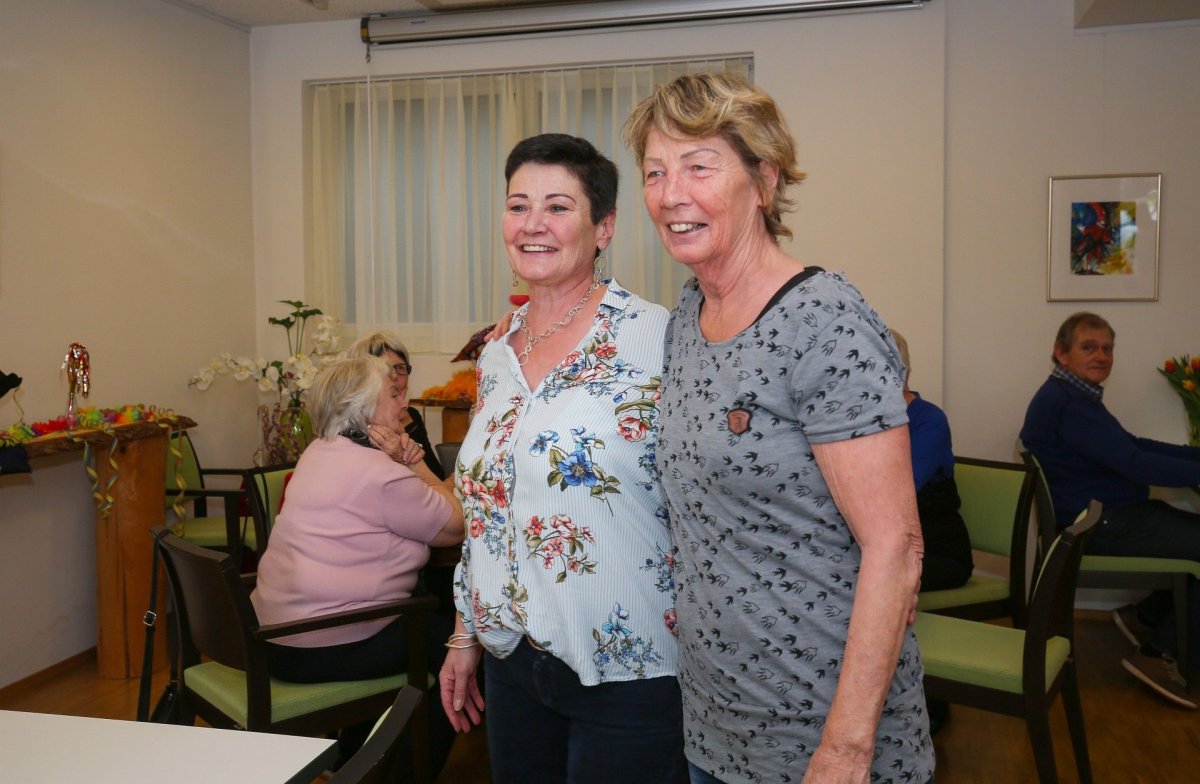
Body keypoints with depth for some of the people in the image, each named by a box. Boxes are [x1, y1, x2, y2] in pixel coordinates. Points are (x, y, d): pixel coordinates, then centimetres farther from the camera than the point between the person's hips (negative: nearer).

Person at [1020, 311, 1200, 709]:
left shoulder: (1074, 397, 15)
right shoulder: (1066, 404, -20)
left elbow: (1134, 445, 17)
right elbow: (1135, 463, -25)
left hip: (1112, 516, 11)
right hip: (1100, 526, -11)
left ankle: (1146, 616, 20)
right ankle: (1158, 655, -2)